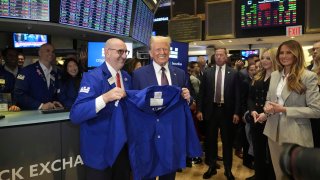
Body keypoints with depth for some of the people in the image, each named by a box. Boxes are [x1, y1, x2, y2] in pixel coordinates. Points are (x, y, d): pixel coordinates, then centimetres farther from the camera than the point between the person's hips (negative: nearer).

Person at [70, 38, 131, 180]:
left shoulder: (127, 77, 5)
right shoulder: (92, 77, -15)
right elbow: (75, 115, -26)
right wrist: (105, 97, -38)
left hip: (123, 146, 6)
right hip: (100, 150, -6)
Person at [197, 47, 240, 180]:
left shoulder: (233, 73, -1)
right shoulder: (207, 73, 2)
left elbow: (237, 94, -1)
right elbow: (202, 93, 3)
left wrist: (236, 112, -6)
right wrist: (200, 110, -2)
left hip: (227, 110, -1)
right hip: (211, 110, 1)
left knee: (227, 141, 9)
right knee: (211, 140, 11)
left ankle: (228, 169, 24)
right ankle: (212, 167, 26)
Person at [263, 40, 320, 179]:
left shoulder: (309, 77, -11)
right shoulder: (274, 75, 6)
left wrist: (284, 110, -19)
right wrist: (267, 107, -8)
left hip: (295, 135, -5)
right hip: (274, 131, 5)